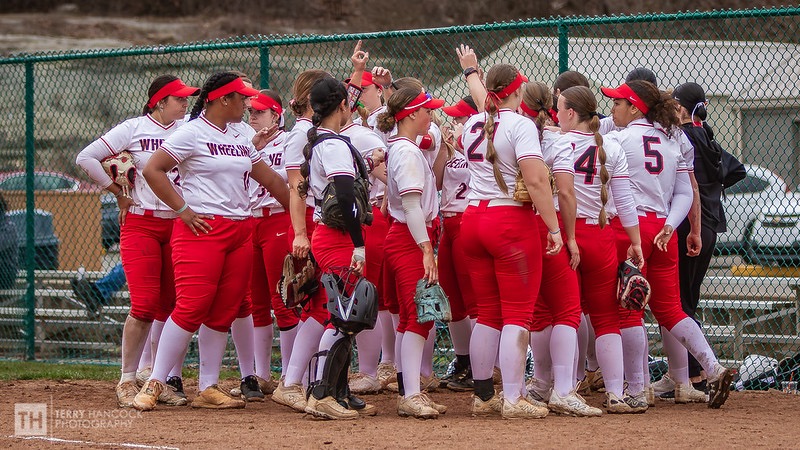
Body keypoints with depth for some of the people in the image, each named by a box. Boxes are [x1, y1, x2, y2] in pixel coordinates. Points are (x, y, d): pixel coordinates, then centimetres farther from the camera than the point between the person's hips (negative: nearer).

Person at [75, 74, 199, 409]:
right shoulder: (134, 129, -2)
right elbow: (86, 158, -2)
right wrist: (118, 194, 0)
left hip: (178, 226, 4)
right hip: (140, 224, -4)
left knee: (170, 305, 4)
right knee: (145, 304, -11)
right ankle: (127, 382, -1)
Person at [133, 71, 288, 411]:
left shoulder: (240, 140, 17)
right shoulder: (192, 133, -7)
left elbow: (270, 180, 23)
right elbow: (152, 170, -12)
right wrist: (183, 210, -14)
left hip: (240, 231, 8)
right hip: (201, 230, -8)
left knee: (223, 312, 6)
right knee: (192, 306, -14)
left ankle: (208, 388, 11)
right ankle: (154, 384, -10)